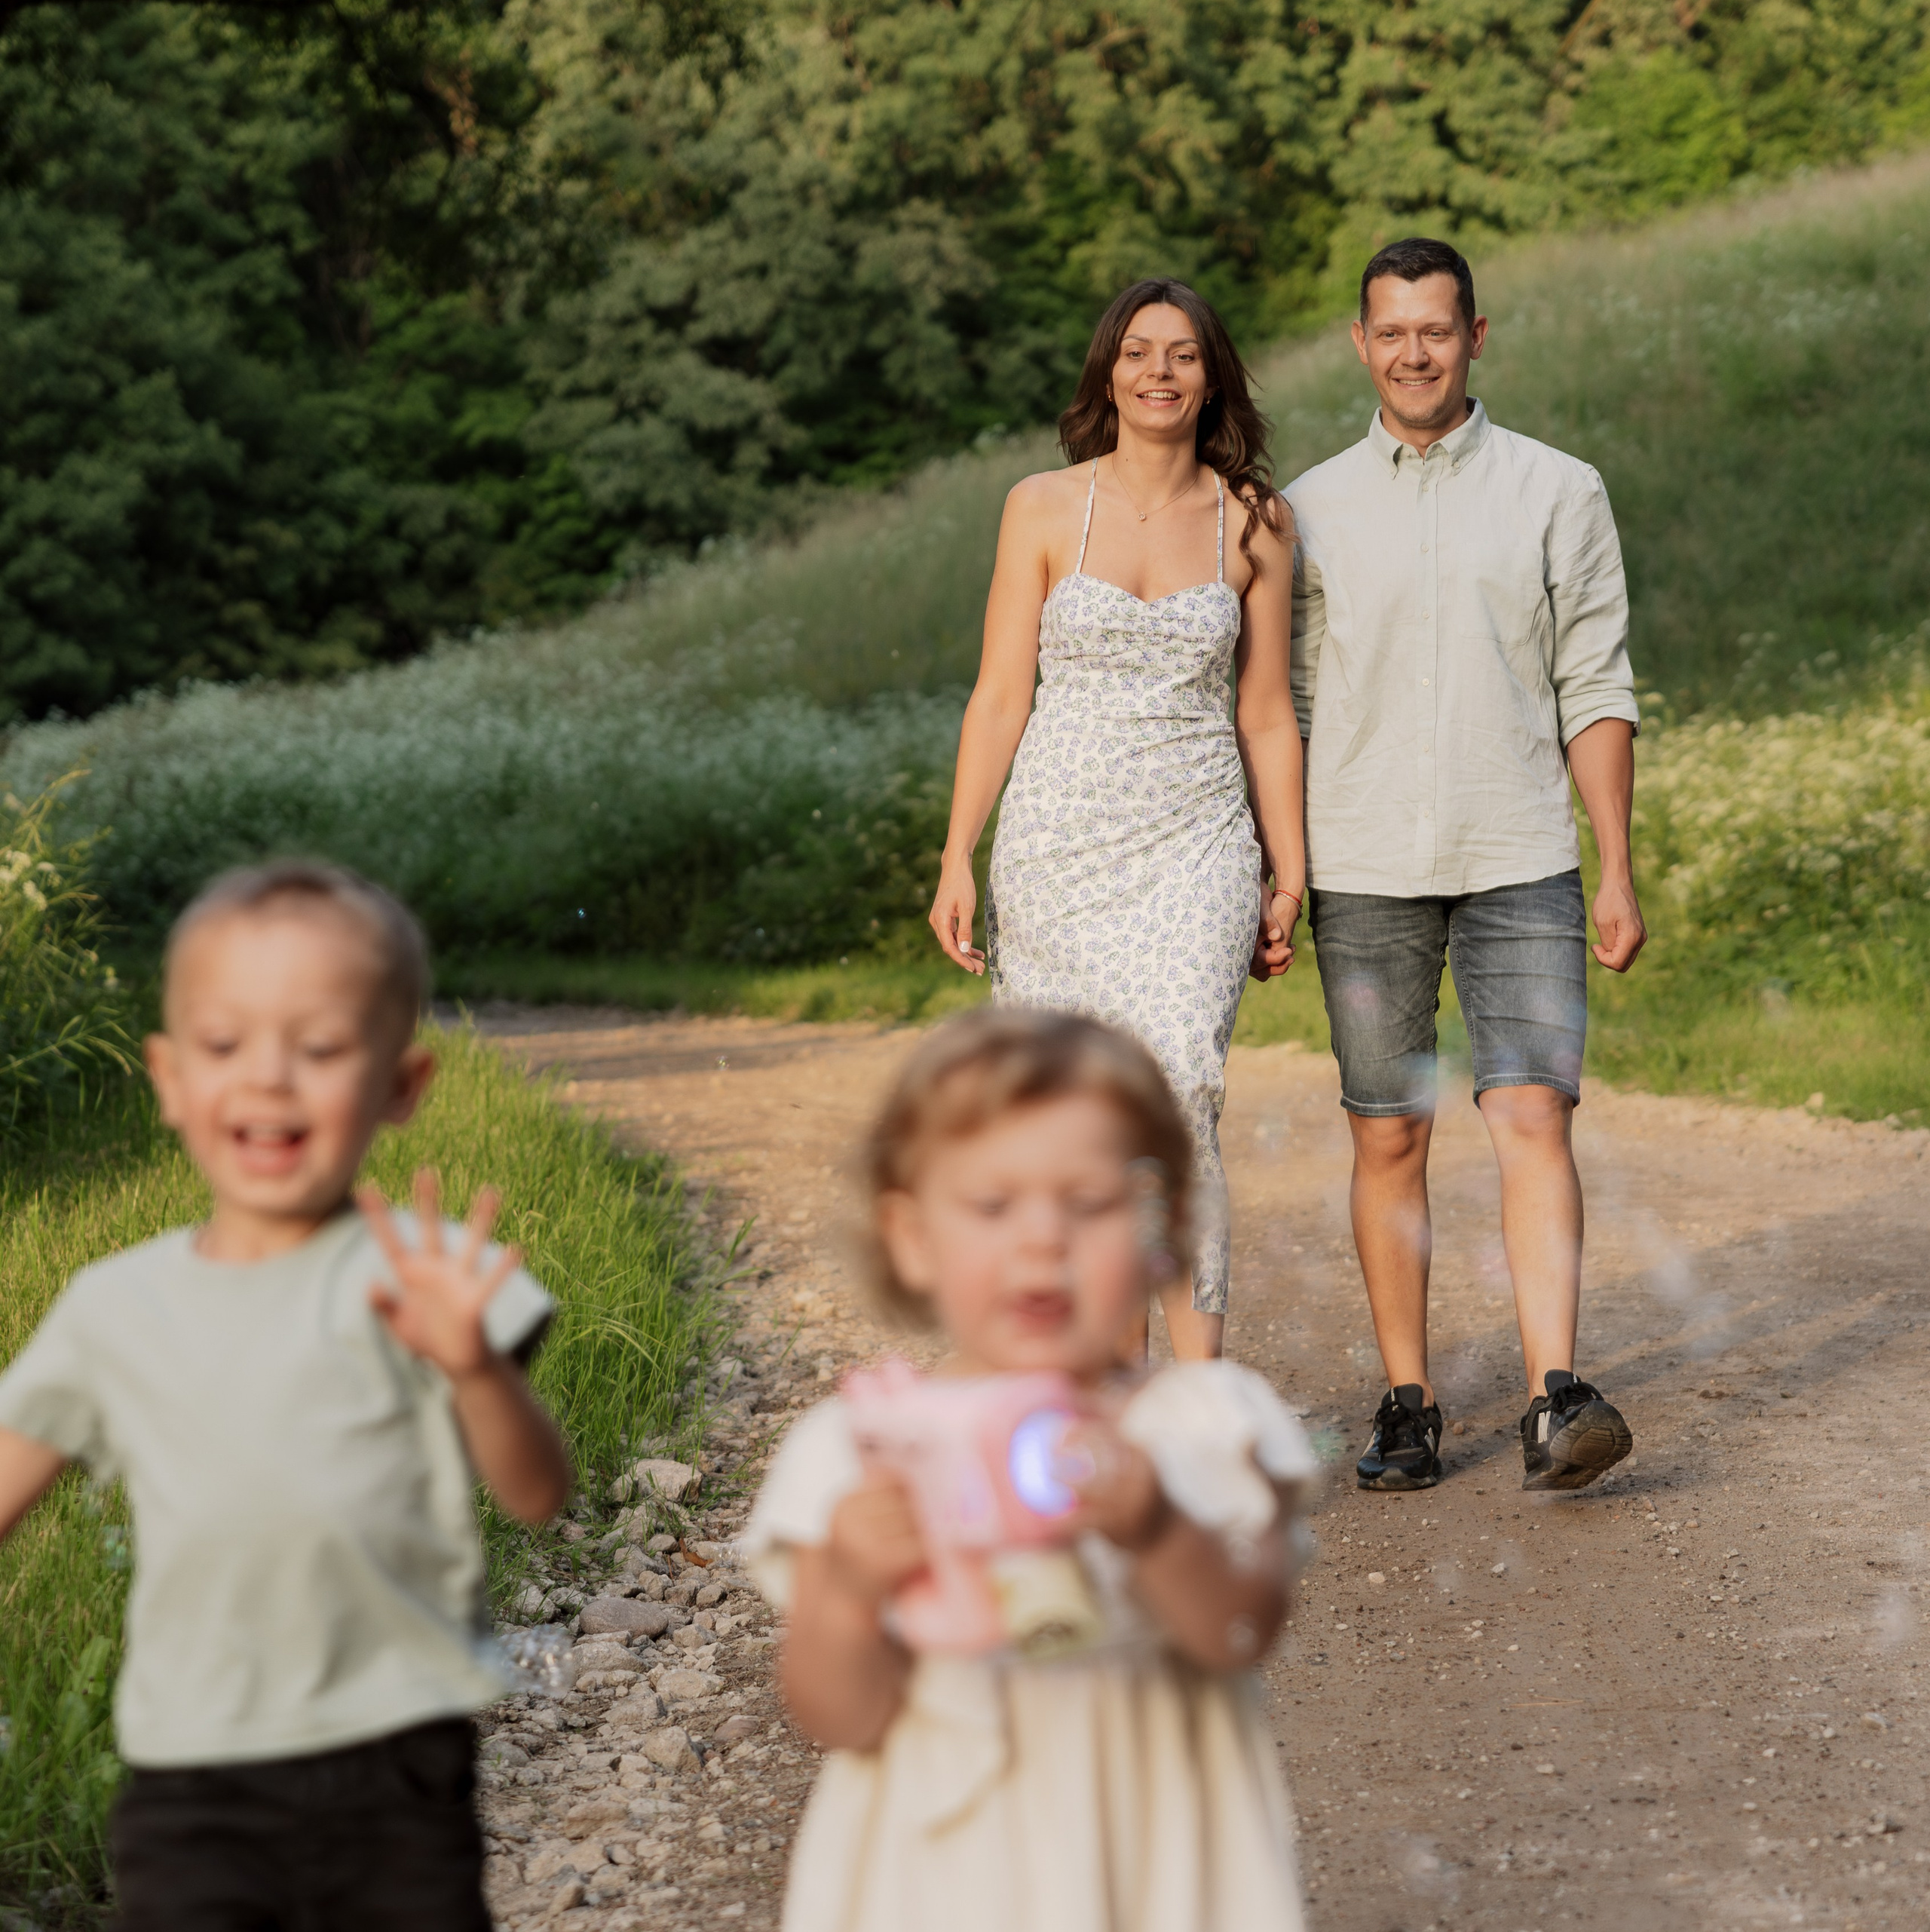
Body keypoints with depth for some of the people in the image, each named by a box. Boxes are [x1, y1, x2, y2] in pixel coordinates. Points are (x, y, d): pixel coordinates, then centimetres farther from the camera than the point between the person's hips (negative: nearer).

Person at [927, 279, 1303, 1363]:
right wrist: (958, 861, -4)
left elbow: (1266, 715, 9)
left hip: (1196, 847, -1)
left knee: (1182, 1090, -18)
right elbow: (1001, 695, 1)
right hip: (1059, 842, 1)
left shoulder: (1255, 520, 5)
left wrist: (1290, 878, 7)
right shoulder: (1045, 509, 2)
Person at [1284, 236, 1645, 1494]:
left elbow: (1596, 692, 4)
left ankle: (1557, 1402, -20)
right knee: (1390, 1140, 3)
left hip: (1519, 866, -1)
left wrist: (1619, 872, -1)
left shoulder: (1559, 493, 4)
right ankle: (1410, 1408, 11)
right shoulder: (1312, 510, 7)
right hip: (1366, 870, 1)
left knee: (1534, 1117, -13)